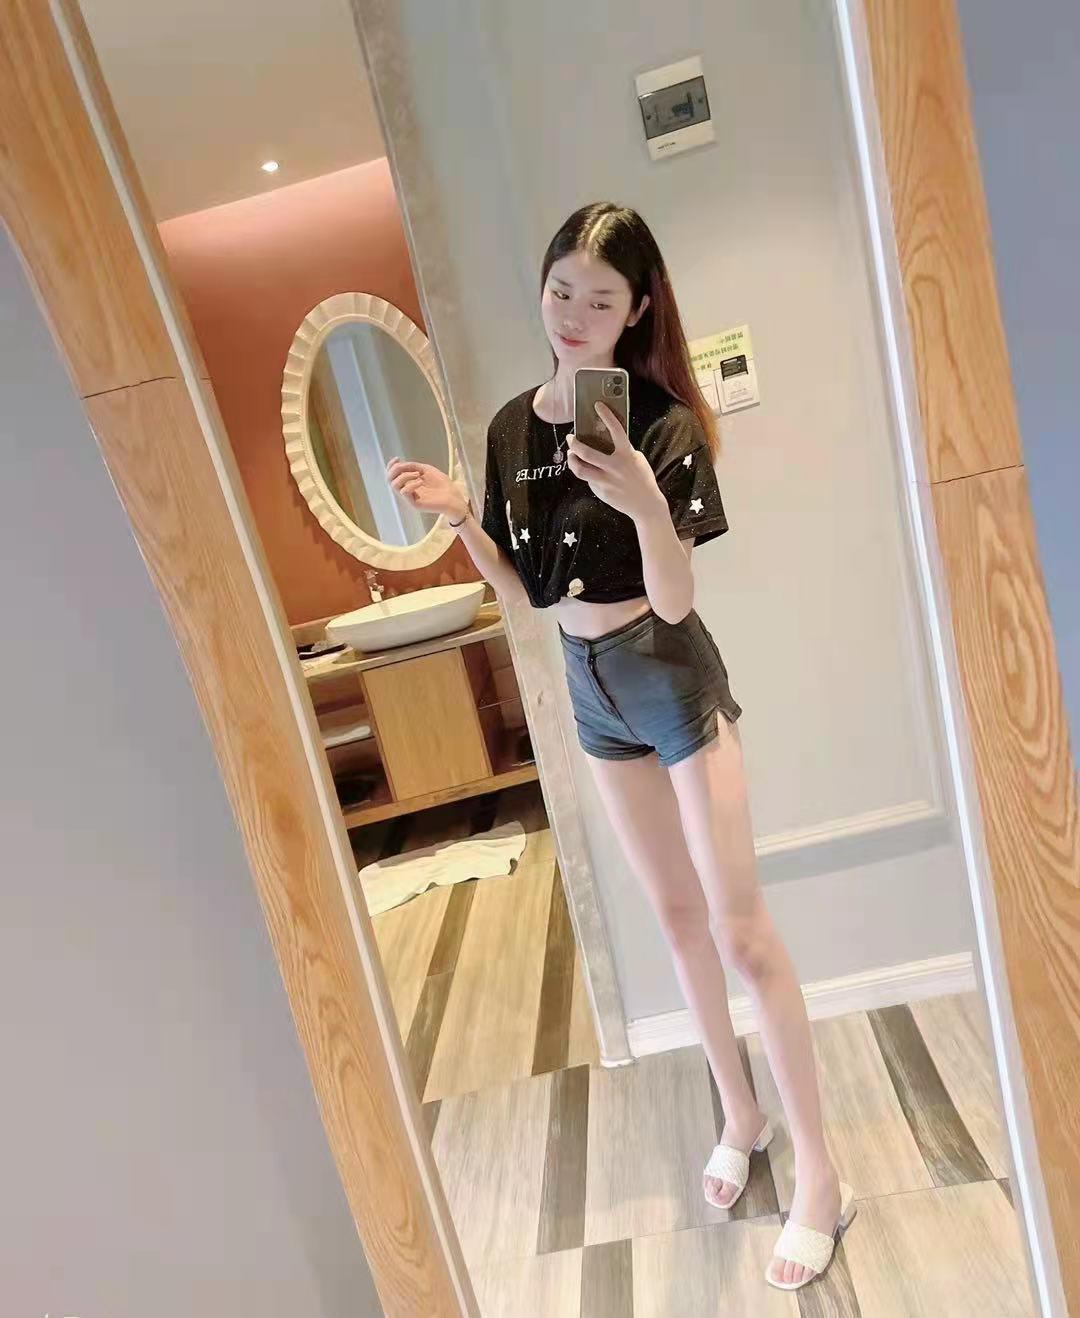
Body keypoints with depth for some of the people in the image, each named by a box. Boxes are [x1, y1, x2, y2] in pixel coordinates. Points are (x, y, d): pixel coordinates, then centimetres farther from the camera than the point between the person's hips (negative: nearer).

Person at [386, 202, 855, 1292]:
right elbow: (524, 593, 4)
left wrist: (646, 505, -37)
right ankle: (739, 1113, 39)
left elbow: (675, 601, -20)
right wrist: (460, 518, -11)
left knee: (740, 927, 2)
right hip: (591, 691, 6)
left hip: (673, 680, -5)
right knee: (678, 916, 18)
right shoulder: (511, 428, 1)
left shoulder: (663, 424, -14)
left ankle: (818, 1174, 22)